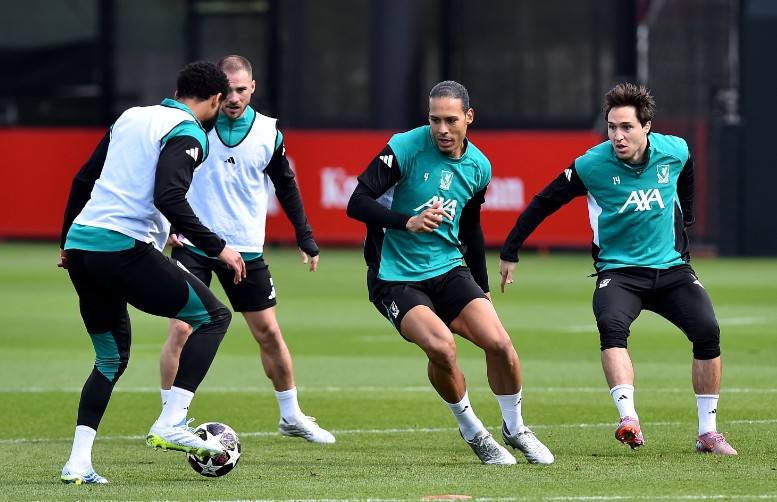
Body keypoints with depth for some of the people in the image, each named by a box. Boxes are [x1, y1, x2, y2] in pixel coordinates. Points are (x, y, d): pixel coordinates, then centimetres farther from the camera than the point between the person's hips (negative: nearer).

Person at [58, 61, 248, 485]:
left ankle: (77, 464, 7)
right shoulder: (188, 133, -5)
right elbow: (168, 197, -20)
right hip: (124, 249, -8)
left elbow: (83, 180, 22)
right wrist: (217, 248, -16)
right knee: (214, 317, 4)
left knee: (111, 361, 19)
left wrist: (67, 240, 32)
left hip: (81, 244, 8)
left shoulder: (131, 117, 19)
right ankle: (171, 423, -8)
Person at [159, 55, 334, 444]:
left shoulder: (268, 134, 0)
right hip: (192, 246, -2)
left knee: (268, 332, 7)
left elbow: (286, 186, 13)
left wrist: (306, 239, 12)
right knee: (180, 329, -12)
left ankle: (291, 417, 22)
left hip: (246, 248, 2)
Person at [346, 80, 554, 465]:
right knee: (442, 346, -28)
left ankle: (514, 428, 12)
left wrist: (482, 288, 23)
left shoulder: (478, 166, 3)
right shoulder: (405, 148, -15)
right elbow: (357, 204, -18)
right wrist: (408, 221, -32)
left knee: (498, 343, -14)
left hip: (448, 270, 5)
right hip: (395, 278, -5)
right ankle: (472, 431, -2)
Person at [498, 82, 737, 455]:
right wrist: (509, 252, 0)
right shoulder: (592, 165, -13)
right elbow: (542, 204, -3)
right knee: (612, 326, -32)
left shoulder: (675, 152, -4)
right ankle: (629, 420, -41)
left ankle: (707, 433, -2)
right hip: (618, 270, -3)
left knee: (707, 331, -15)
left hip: (671, 267, 3)